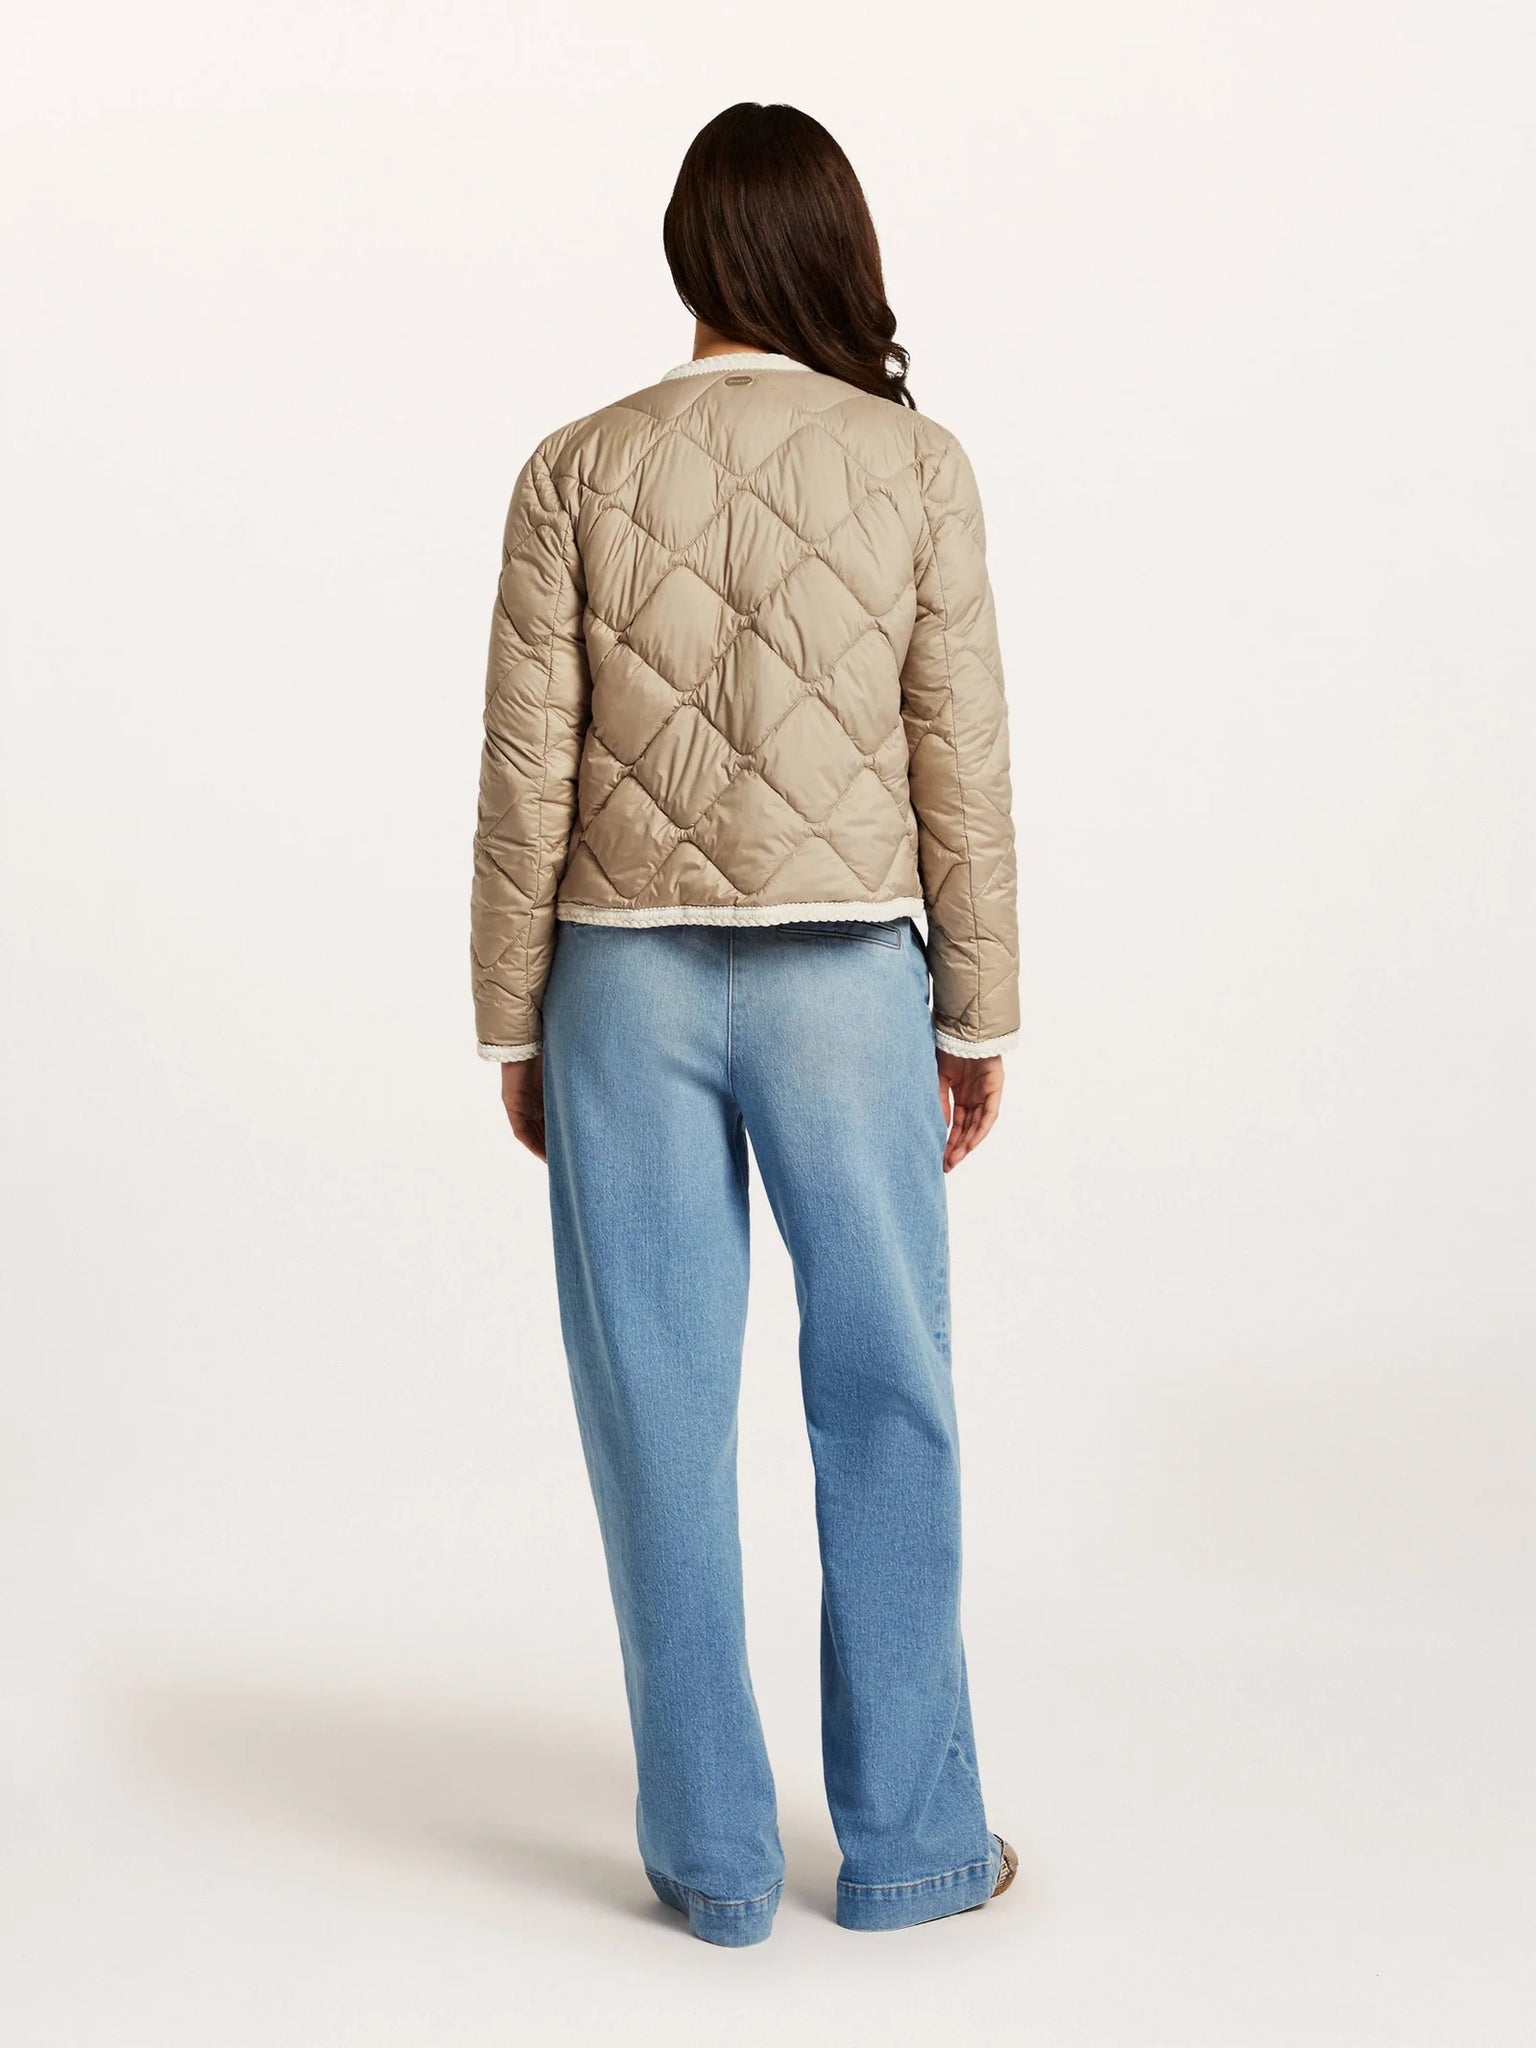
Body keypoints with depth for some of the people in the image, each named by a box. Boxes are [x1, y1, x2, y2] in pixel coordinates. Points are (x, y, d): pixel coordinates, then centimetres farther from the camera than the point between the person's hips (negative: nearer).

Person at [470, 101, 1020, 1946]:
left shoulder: (579, 471, -1)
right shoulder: (914, 463, -3)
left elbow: (527, 772, -2)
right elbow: (962, 761, -3)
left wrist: (509, 1025, 6)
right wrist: (979, 1015, 6)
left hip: (627, 981, 1)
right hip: (846, 980, 0)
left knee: (662, 1413, 8)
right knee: (885, 1404, 11)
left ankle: (713, 1856, 17)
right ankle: (906, 1838, 20)